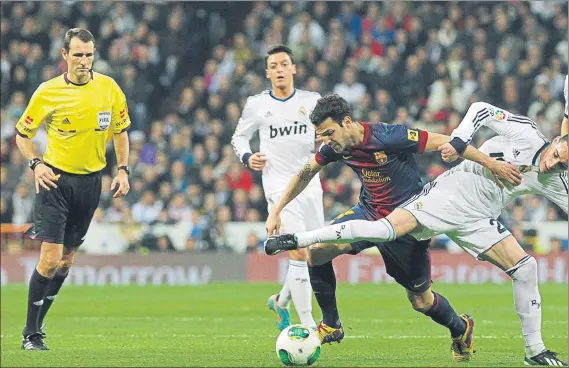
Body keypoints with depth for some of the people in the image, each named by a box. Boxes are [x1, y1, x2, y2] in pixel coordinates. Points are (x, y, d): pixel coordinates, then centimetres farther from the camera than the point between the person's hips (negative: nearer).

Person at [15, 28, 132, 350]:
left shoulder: (109, 88, 0)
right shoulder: (48, 92, -7)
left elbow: (120, 130, 14)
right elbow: (23, 133, 4)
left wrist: (123, 170, 5)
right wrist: (35, 163, -11)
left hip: (90, 180, 3)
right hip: (56, 178, -3)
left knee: (67, 259, 8)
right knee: (51, 258, -13)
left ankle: (38, 323, 22)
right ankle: (31, 334, -3)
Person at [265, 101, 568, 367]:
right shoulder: (524, 132, -7)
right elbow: (482, 110, -4)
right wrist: (459, 142, -16)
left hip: (475, 221, 5)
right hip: (449, 193, -5)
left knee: (525, 268, -5)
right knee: (385, 229, -24)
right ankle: (298, 240, -19)